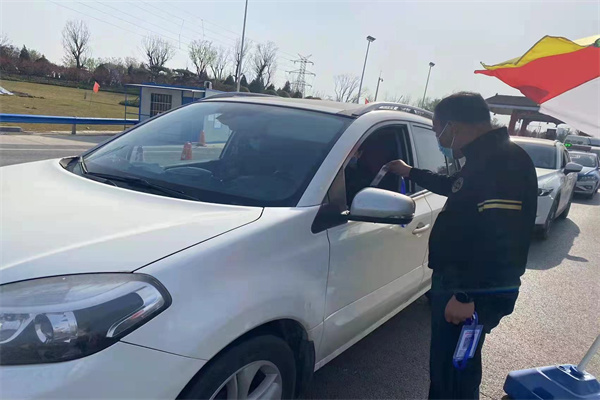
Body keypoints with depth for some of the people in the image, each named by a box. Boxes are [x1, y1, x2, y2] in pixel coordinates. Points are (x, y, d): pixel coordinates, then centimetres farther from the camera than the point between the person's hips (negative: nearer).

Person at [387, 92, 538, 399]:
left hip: (475, 293, -10)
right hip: (457, 282, 10)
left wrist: (468, 296, -28)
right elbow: (455, 186, 32)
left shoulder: (504, 162, -23)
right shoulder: (485, 159, 11)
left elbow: (501, 240, -30)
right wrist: (410, 173, 40)